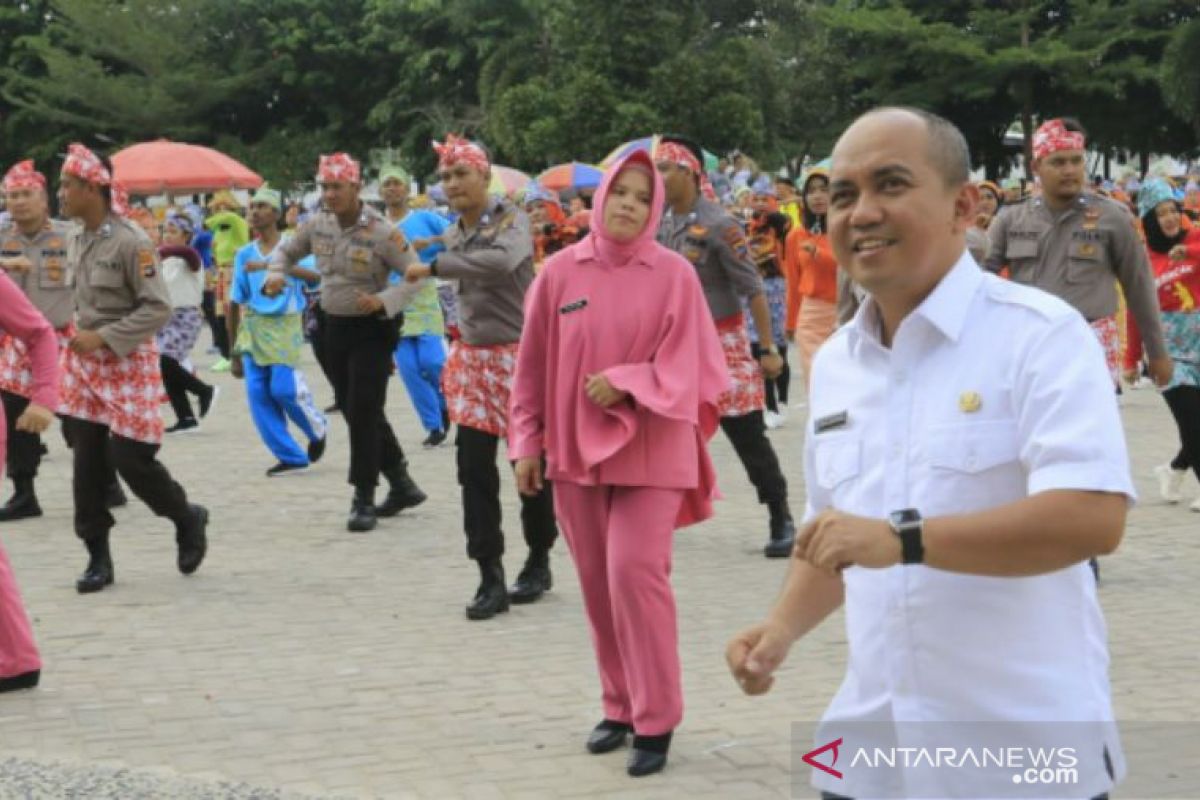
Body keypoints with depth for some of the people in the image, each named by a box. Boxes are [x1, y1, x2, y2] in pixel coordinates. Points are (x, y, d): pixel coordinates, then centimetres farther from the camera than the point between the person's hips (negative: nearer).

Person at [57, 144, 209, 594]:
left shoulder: (131, 241, -17)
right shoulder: (75, 240, 7)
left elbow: (158, 309, -18)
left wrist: (103, 337, -21)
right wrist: (81, 337, 8)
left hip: (127, 362, -7)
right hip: (85, 361, 7)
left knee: (129, 458, -7)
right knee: (87, 463, 4)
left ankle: (188, 519, 20)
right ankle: (98, 557, 14)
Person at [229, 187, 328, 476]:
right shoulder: (244, 254, 9)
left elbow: (315, 275, -24)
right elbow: (236, 303, 13)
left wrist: (269, 265, -33)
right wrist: (235, 352, 12)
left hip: (285, 324, -4)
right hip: (253, 325, 5)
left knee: (283, 388, -14)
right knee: (257, 393, -3)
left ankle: (317, 429, 17)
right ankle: (290, 456, 6)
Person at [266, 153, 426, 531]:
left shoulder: (381, 232, -17)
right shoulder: (317, 225, 0)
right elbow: (287, 250, 17)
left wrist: (383, 300, -30)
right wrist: (278, 274, -4)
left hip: (372, 329, -7)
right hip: (335, 326, 7)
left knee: (364, 412, -9)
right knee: (352, 410, 12)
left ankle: (364, 500, 1)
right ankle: (402, 485, 25)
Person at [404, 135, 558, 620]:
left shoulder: (511, 220, -11)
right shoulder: (453, 235, 10)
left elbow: (502, 261, -34)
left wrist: (434, 267, -29)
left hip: (518, 355, -6)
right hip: (472, 358, 6)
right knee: (474, 468, -2)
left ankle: (539, 563, 25)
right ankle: (491, 580, 1)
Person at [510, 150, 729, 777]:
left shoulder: (674, 274, -6)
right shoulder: (560, 272, 1)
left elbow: (685, 366, -6)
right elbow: (533, 365, 6)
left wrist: (625, 384, -19)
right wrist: (526, 442, 4)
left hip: (650, 449, -3)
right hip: (575, 447, 3)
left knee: (635, 572, -12)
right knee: (597, 583, 9)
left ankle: (656, 719, 0)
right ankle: (620, 707, 24)